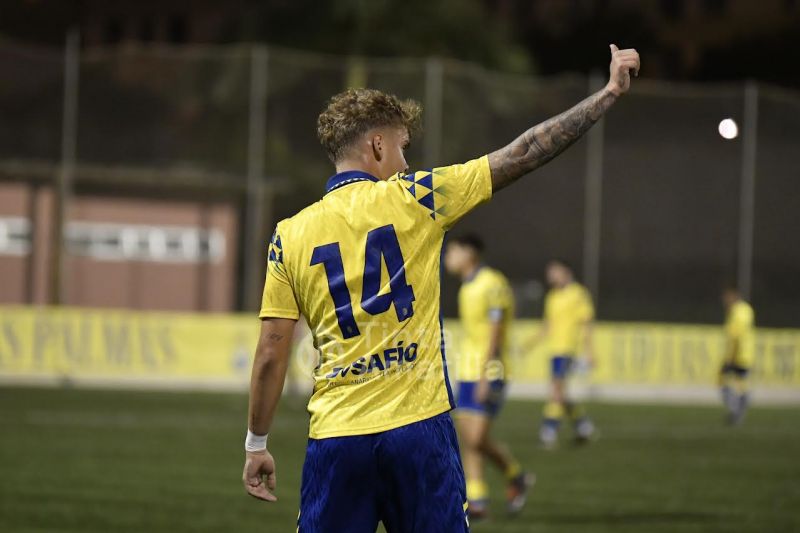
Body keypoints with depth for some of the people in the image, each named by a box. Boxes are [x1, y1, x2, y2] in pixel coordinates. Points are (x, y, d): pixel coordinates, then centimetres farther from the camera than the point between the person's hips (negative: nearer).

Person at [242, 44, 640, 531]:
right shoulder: (414, 199, -1)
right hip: (419, 429, -2)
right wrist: (611, 91, 9)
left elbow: (271, 355, 3)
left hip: (335, 437, 2)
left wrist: (257, 444, 12)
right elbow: (525, 154, 1)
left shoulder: (289, 236, 4)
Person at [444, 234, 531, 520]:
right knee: (468, 439, 2)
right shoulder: (467, 287, 14)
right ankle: (476, 500, 5)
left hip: (489, 374, -8)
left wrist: (485, 377, -22)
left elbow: (495, 334, -18)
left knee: (477, 439, -12)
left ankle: (515, 476, 10)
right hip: (467, 373, 8)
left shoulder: (493, 284, -14)